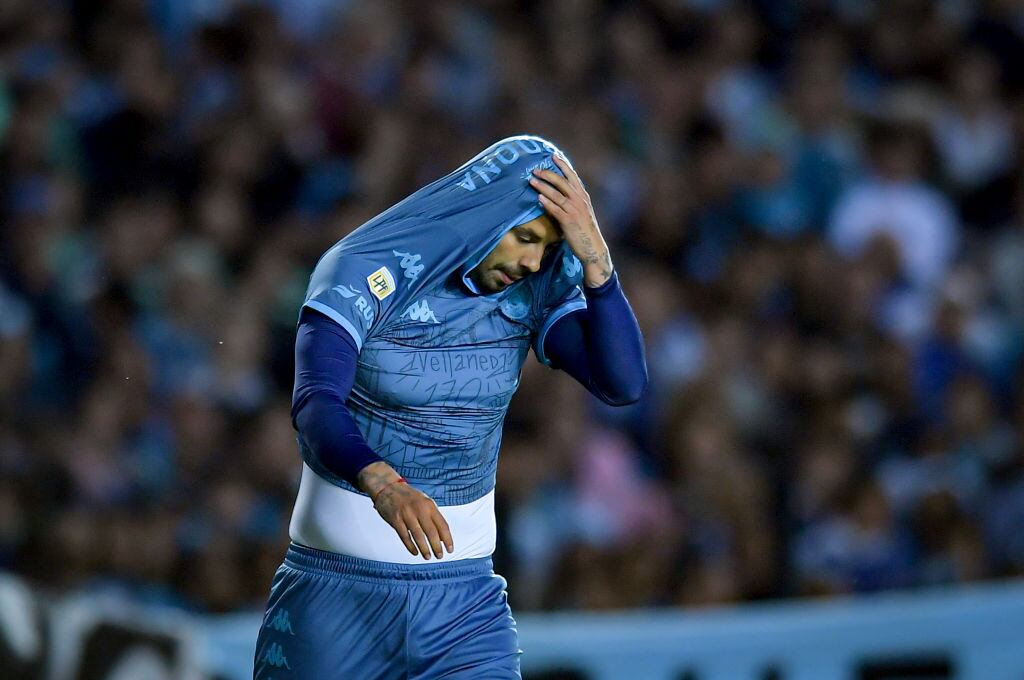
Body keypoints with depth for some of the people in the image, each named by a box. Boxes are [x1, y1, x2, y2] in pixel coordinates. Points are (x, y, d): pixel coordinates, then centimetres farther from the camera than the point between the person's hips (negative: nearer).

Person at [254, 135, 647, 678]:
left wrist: (593, 256, -24)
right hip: (338, 577, -3)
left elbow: (624, 383, -15)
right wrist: (383, 485, -49)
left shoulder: (532, 293, -2)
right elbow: (314, 405, -30)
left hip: (462, 590, 3)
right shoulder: (363, 273, -16)